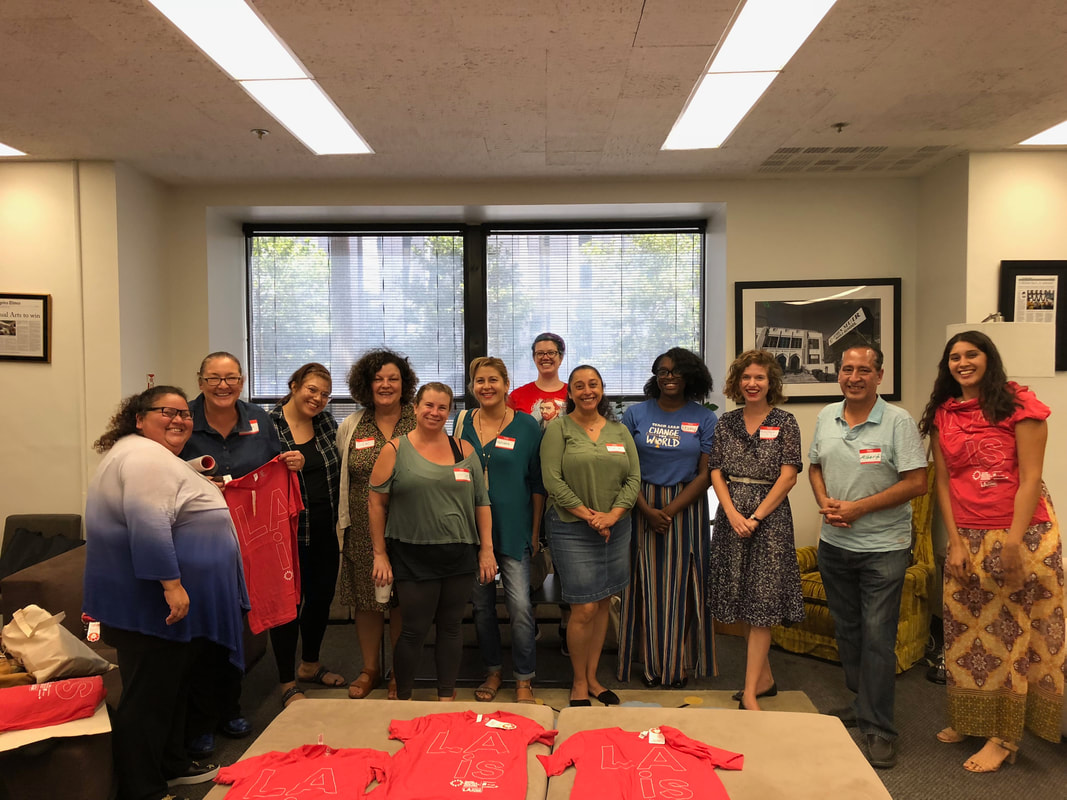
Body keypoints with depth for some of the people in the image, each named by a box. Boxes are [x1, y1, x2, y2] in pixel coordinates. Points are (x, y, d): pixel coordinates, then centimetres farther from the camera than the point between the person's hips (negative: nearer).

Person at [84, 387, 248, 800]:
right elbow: (148, 525, -28)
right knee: (149, 695, 0)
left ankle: (172, 765, 33)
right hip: (149, 601, -11)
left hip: (160, 598, 11)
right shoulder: (145, 456, -17)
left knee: (171, 685, 20)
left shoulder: (160, 456, 17)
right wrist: (171, 585, -29)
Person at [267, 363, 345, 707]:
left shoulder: (326, 421, 6)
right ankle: (287, 683, 21)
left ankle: (309, 665, 39)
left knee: (322, 597, 17)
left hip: (325, 532, 6)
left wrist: (339, 516, 4)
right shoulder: (268, 425, -10)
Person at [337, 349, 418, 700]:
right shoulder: (351, 426, 7)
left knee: (403, 601, 5)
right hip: (363, 532, 2)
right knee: (366, 599, 10)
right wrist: (343, 516, 5)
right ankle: (370, 669, 29)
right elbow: (339, 474, 16)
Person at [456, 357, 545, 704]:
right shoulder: (462, 423, 6)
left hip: (513, 530, -3)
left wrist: (535, 530, 0)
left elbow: (537, 483, 1)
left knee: (520, 606, -4)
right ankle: (493, 671, 29)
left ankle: (524, 681, 12)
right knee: (481, 604, 12)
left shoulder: (526, 426, -2)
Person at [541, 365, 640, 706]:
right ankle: (579, 683, 15)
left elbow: (634, 478, 5)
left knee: (603, 604, 10)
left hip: (615, 527, 4)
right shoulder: (559, 429, -2)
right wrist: (588, 515, -14)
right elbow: (552, 480, -10)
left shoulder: (619, 431, 10)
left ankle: (592, 678, 25)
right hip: (572, 529, -4)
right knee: (584, 609, -4)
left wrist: (612, 515, -9)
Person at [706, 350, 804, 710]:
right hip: (732, 515, 4)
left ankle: (750, 692, 0)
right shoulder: (726, 422, 8)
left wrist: (756, 517, -13)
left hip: (769, 516, -4)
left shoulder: (784, 423, -2)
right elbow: (716, 472, 5)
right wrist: (732, 512, -9)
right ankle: (764, 677, 25)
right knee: (742, 600, 9)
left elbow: (787, 477, -7)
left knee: (762, 603, -4)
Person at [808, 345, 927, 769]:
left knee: (877, 637, -2)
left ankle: (879, 730, 10)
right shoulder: (826, 417, 5)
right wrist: (825, 502, -5)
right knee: (847, 631, 17)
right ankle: (861, 704, 35)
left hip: (883, 548, -5)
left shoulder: (898, 421, -11)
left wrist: (858, 508, -19)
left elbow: (917, 483, -15)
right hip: (834, 544, 6)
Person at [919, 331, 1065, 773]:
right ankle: (969, 719, 25)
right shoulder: (943, 415, 8)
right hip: (967, 538, 4)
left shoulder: (1019, 404, -6)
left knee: (1013, 631, 3)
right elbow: (943, 482, 6)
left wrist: (1012, 545, -16)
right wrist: (955, 542, -1)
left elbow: (1031, 478, -11)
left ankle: (1005, 736, 14)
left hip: (1021, 534, -4)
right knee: (965, 630, 9)